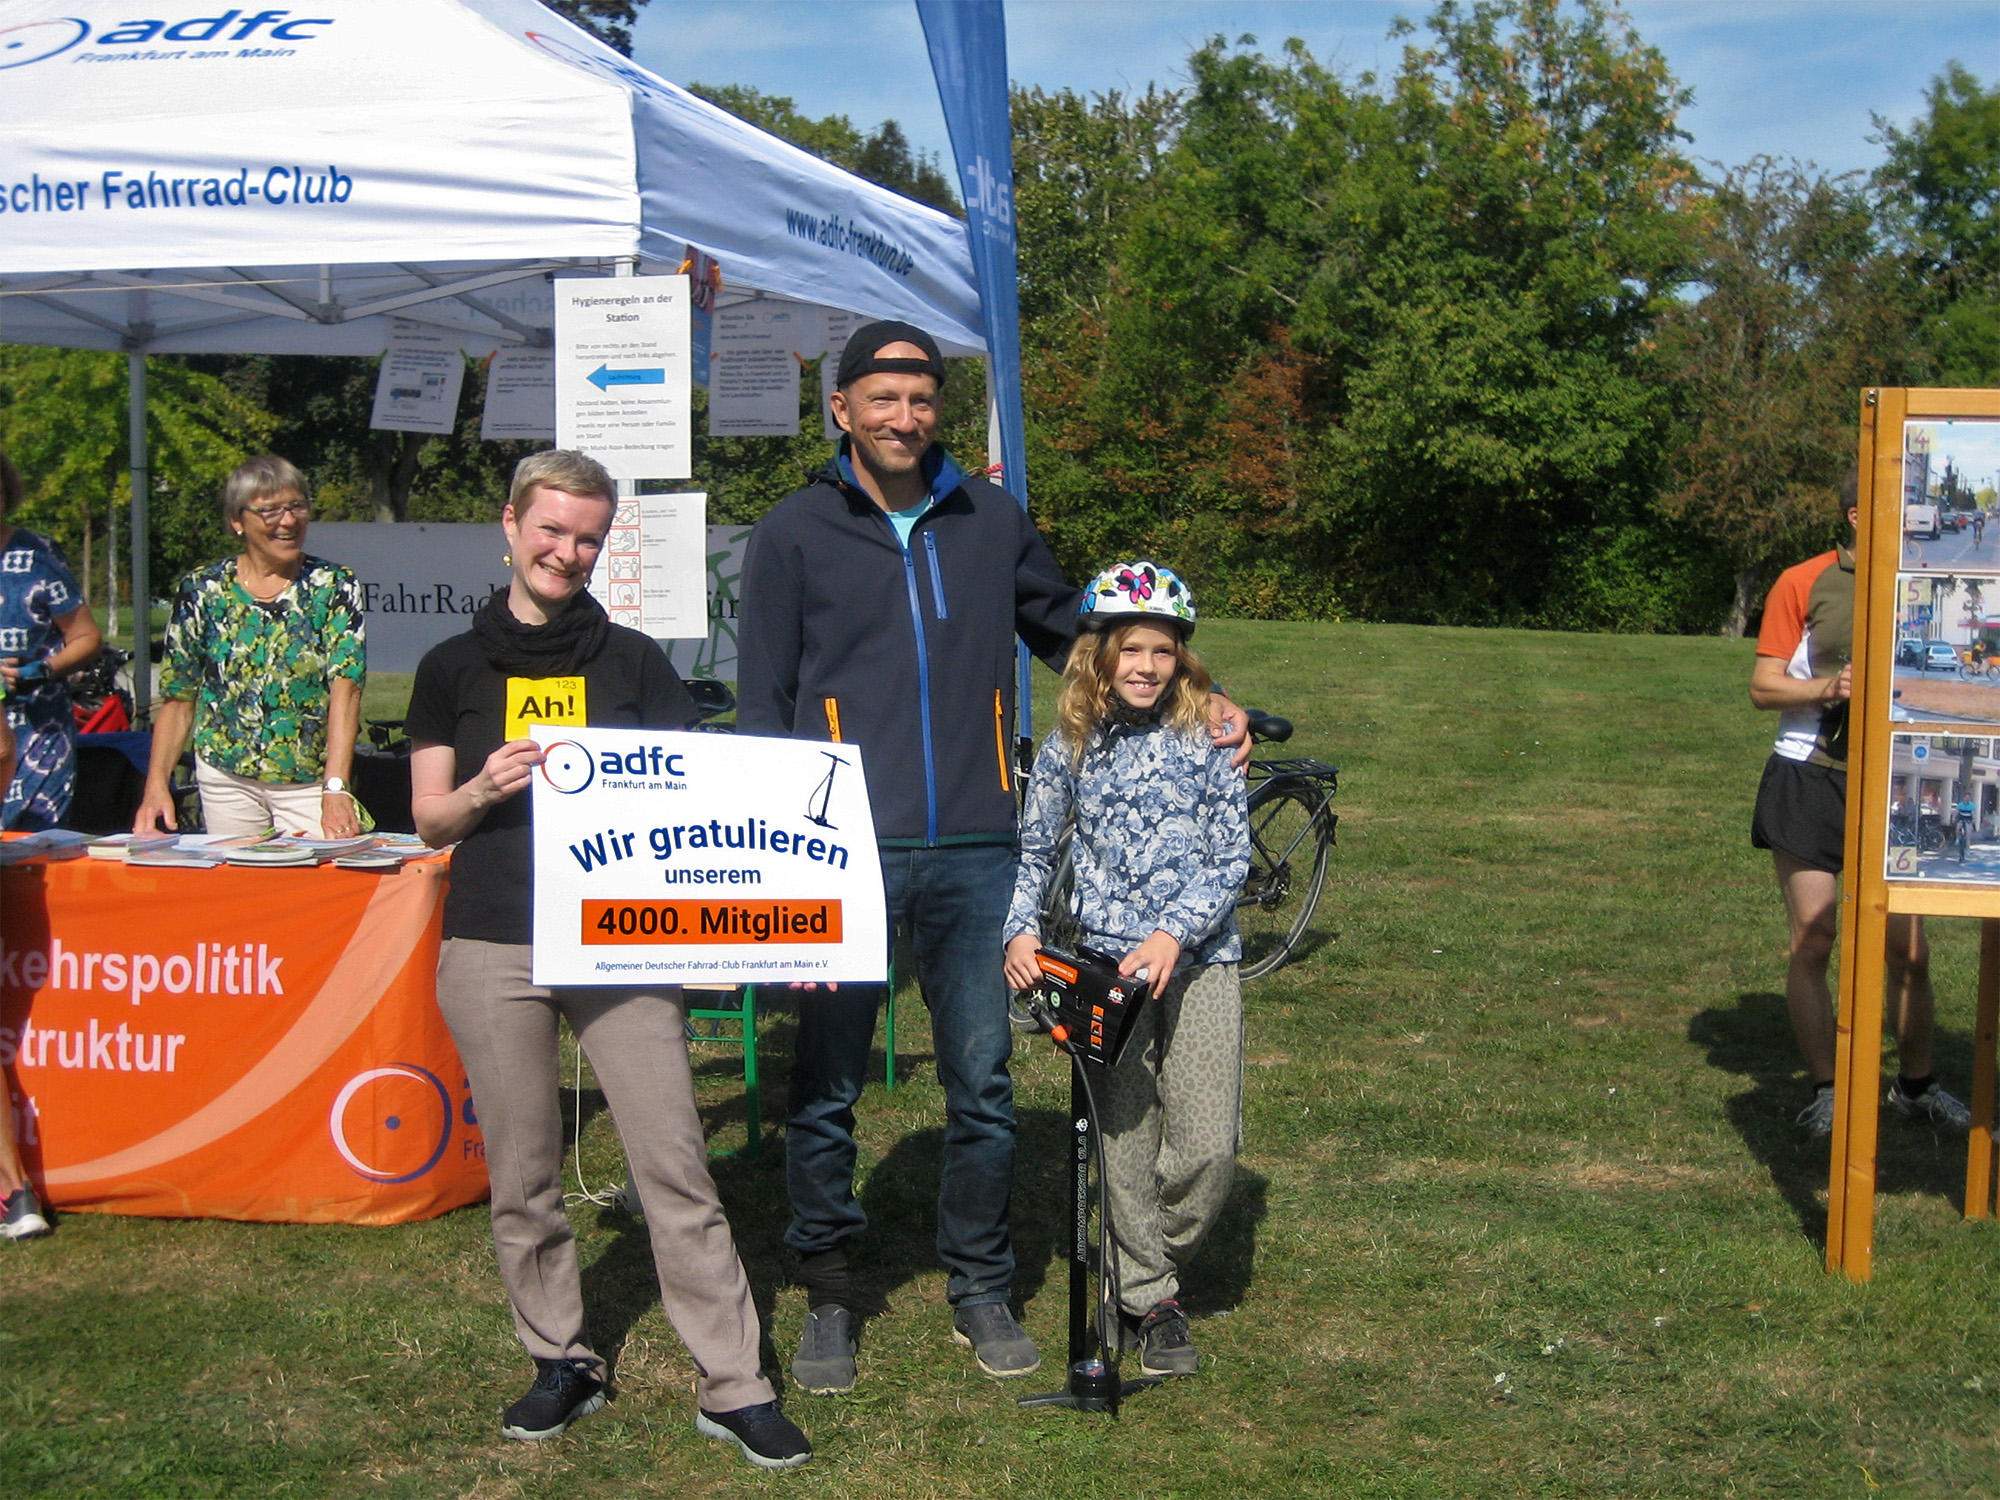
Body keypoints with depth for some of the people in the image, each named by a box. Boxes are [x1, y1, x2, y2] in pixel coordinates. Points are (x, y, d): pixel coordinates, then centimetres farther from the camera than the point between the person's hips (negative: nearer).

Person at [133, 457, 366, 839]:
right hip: (226, 780, 1)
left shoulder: (333, 587, -3)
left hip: (312, 781, -1)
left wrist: (336, 788, -26)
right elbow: (178, 701, 5)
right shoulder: (201, 591, 2)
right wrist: (156, 785, -9)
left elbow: (345, 688, -14)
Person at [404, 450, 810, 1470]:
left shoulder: (633, 661, 9)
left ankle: (732, 1387, 1)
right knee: (522, 1174, 7)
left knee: (675, 1165, -4)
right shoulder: (454, 667, 9)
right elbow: (429, 820, 8)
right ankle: (561, 1362, 24)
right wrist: (485, 789, -12)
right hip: (494, 948, 1)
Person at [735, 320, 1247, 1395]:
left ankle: (979, 1290, 23)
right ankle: (827, 1297, 21)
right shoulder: (794, 534, 3)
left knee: (983, 1083, 7)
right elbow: (762, 713, 4)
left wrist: (1197, 702, 9)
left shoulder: (990, 520, 10)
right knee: (825, 1089, 4)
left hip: (974, 854, 2)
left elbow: (1071, 638, 21)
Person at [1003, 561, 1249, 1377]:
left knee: (1208, 1148, -7)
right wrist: (1020, 930, -6)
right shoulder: (1070, 748, 4)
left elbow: (1233, 855, -3)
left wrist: (1174, 932, -15)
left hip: (1197, 957, -1)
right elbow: (1032, 849, 10)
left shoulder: (1205, 741, 0)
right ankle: (1151, 1301, 20)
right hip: (1107, 961, 1)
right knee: (1126, 1142, 3)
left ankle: (1147, 1264, 18)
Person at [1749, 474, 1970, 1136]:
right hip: (1811, 780, -3)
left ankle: (1916, 1086, 20)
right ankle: (1825, 1092, 12)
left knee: (1910, 949, 4)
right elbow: (1763, 687, -2)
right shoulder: (1803, 584, -2)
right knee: (1812, 944, 0)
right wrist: (1830, 688, -19)